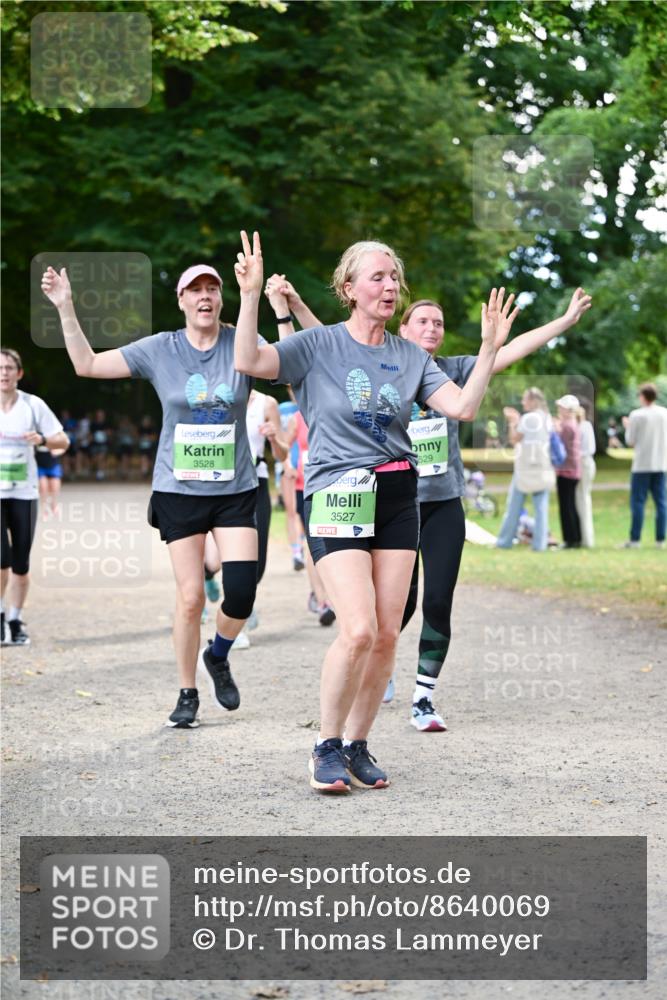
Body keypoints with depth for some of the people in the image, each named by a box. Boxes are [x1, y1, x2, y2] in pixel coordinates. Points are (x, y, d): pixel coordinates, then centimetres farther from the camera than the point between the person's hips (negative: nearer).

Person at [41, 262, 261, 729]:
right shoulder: (160, 350, 0)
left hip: (236, 489, 0)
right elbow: (87, 364, 3)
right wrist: (66, 308, -4)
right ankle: (188, 695, 13)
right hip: (179, 490, 0)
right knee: (191, 597, -3)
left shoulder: (241, 344, 0)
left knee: (241, 592, -11)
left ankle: (218, 656, 21)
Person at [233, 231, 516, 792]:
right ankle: (328, 747, 1)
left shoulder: (410, 357, 10)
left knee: (387, 635, 1)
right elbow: (249, 362, -16)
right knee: (358, 630, -17)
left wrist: (490, 348, -9)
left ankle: (358, 745, 16)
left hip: (397, 498, 5)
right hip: (337, 498, -5)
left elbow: (463, 407, 0)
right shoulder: (318, 346, -1)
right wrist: (251, 296, -25)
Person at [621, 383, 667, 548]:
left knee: (638, 502, 0)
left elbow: (631, 441, -3)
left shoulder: (637, 415, -8)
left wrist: (627, 427, 14)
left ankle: (635, 539, -3)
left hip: (642, 465, -4)